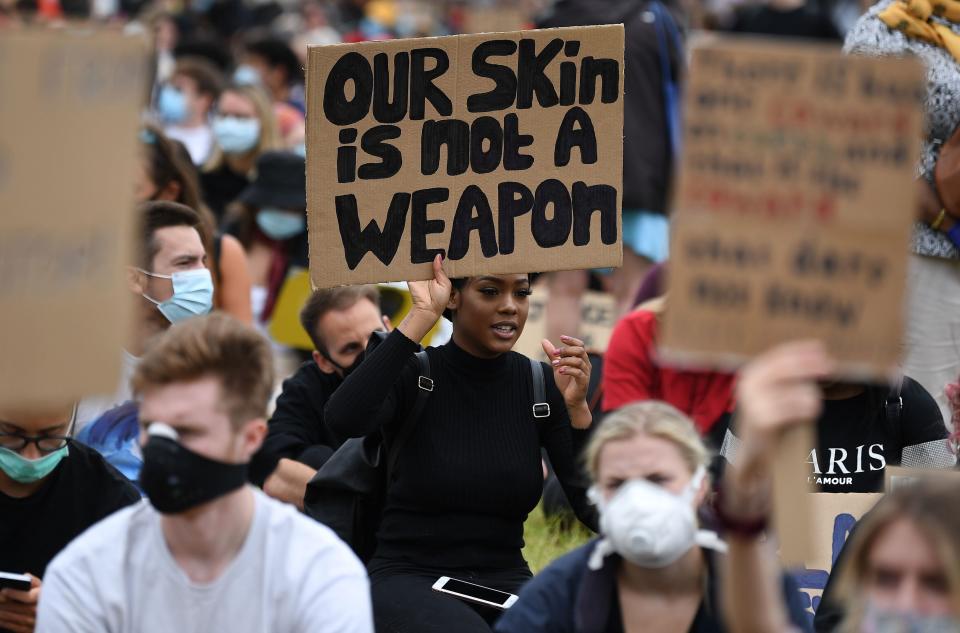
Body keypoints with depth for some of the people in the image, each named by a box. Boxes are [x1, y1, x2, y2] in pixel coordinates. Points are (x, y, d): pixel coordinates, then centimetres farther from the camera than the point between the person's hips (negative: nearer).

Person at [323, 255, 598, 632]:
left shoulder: (543, 385, 3)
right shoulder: (412, 374, -6)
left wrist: (576, 409, -15)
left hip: (505, 582, 3)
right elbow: (343, 421, -30)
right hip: (408, 577, -3)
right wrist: (421, 317, -22)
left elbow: (596, 513, -2)